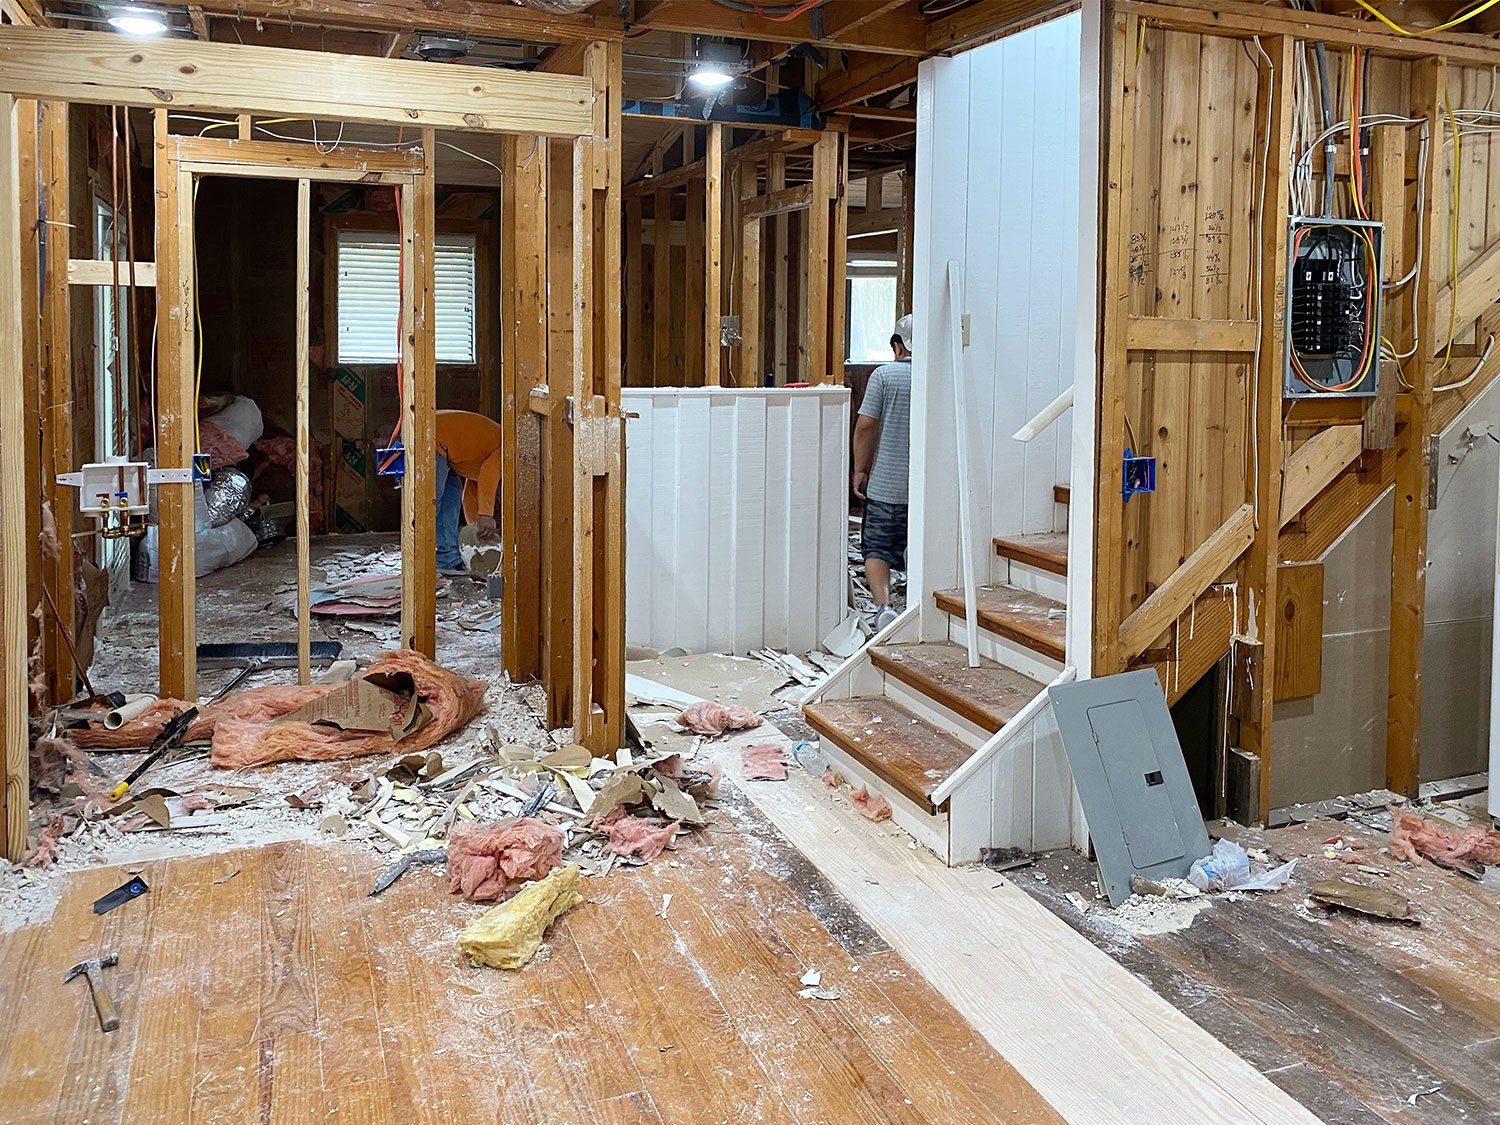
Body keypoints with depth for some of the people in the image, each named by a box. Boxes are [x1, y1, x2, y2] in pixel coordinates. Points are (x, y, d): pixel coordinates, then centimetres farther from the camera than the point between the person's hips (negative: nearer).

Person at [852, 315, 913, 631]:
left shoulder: (884, 375, -7)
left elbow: (866, 426, -9)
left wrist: (860, 470, 0)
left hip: (886, 484, -3)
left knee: (877, 549, 4)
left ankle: (883, 605, -14)